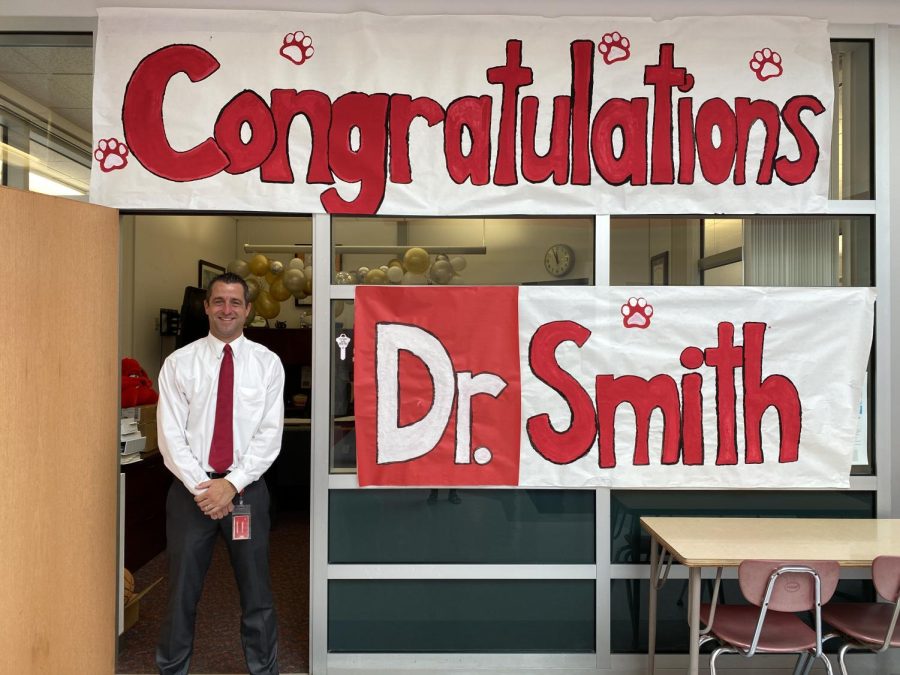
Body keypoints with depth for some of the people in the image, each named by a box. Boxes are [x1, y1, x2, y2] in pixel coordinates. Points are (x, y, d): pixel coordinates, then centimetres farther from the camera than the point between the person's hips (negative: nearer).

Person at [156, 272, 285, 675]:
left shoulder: (267, 363, 0)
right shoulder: (179, 363, 0)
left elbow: (270, 434, -5)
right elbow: (170, 435, -4)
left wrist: (232, 484, -13)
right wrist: (201, 487, -12)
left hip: (247, 490, 0)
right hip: (191, 490, 0)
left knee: (256, 593, 11)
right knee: (182, 591, 11)